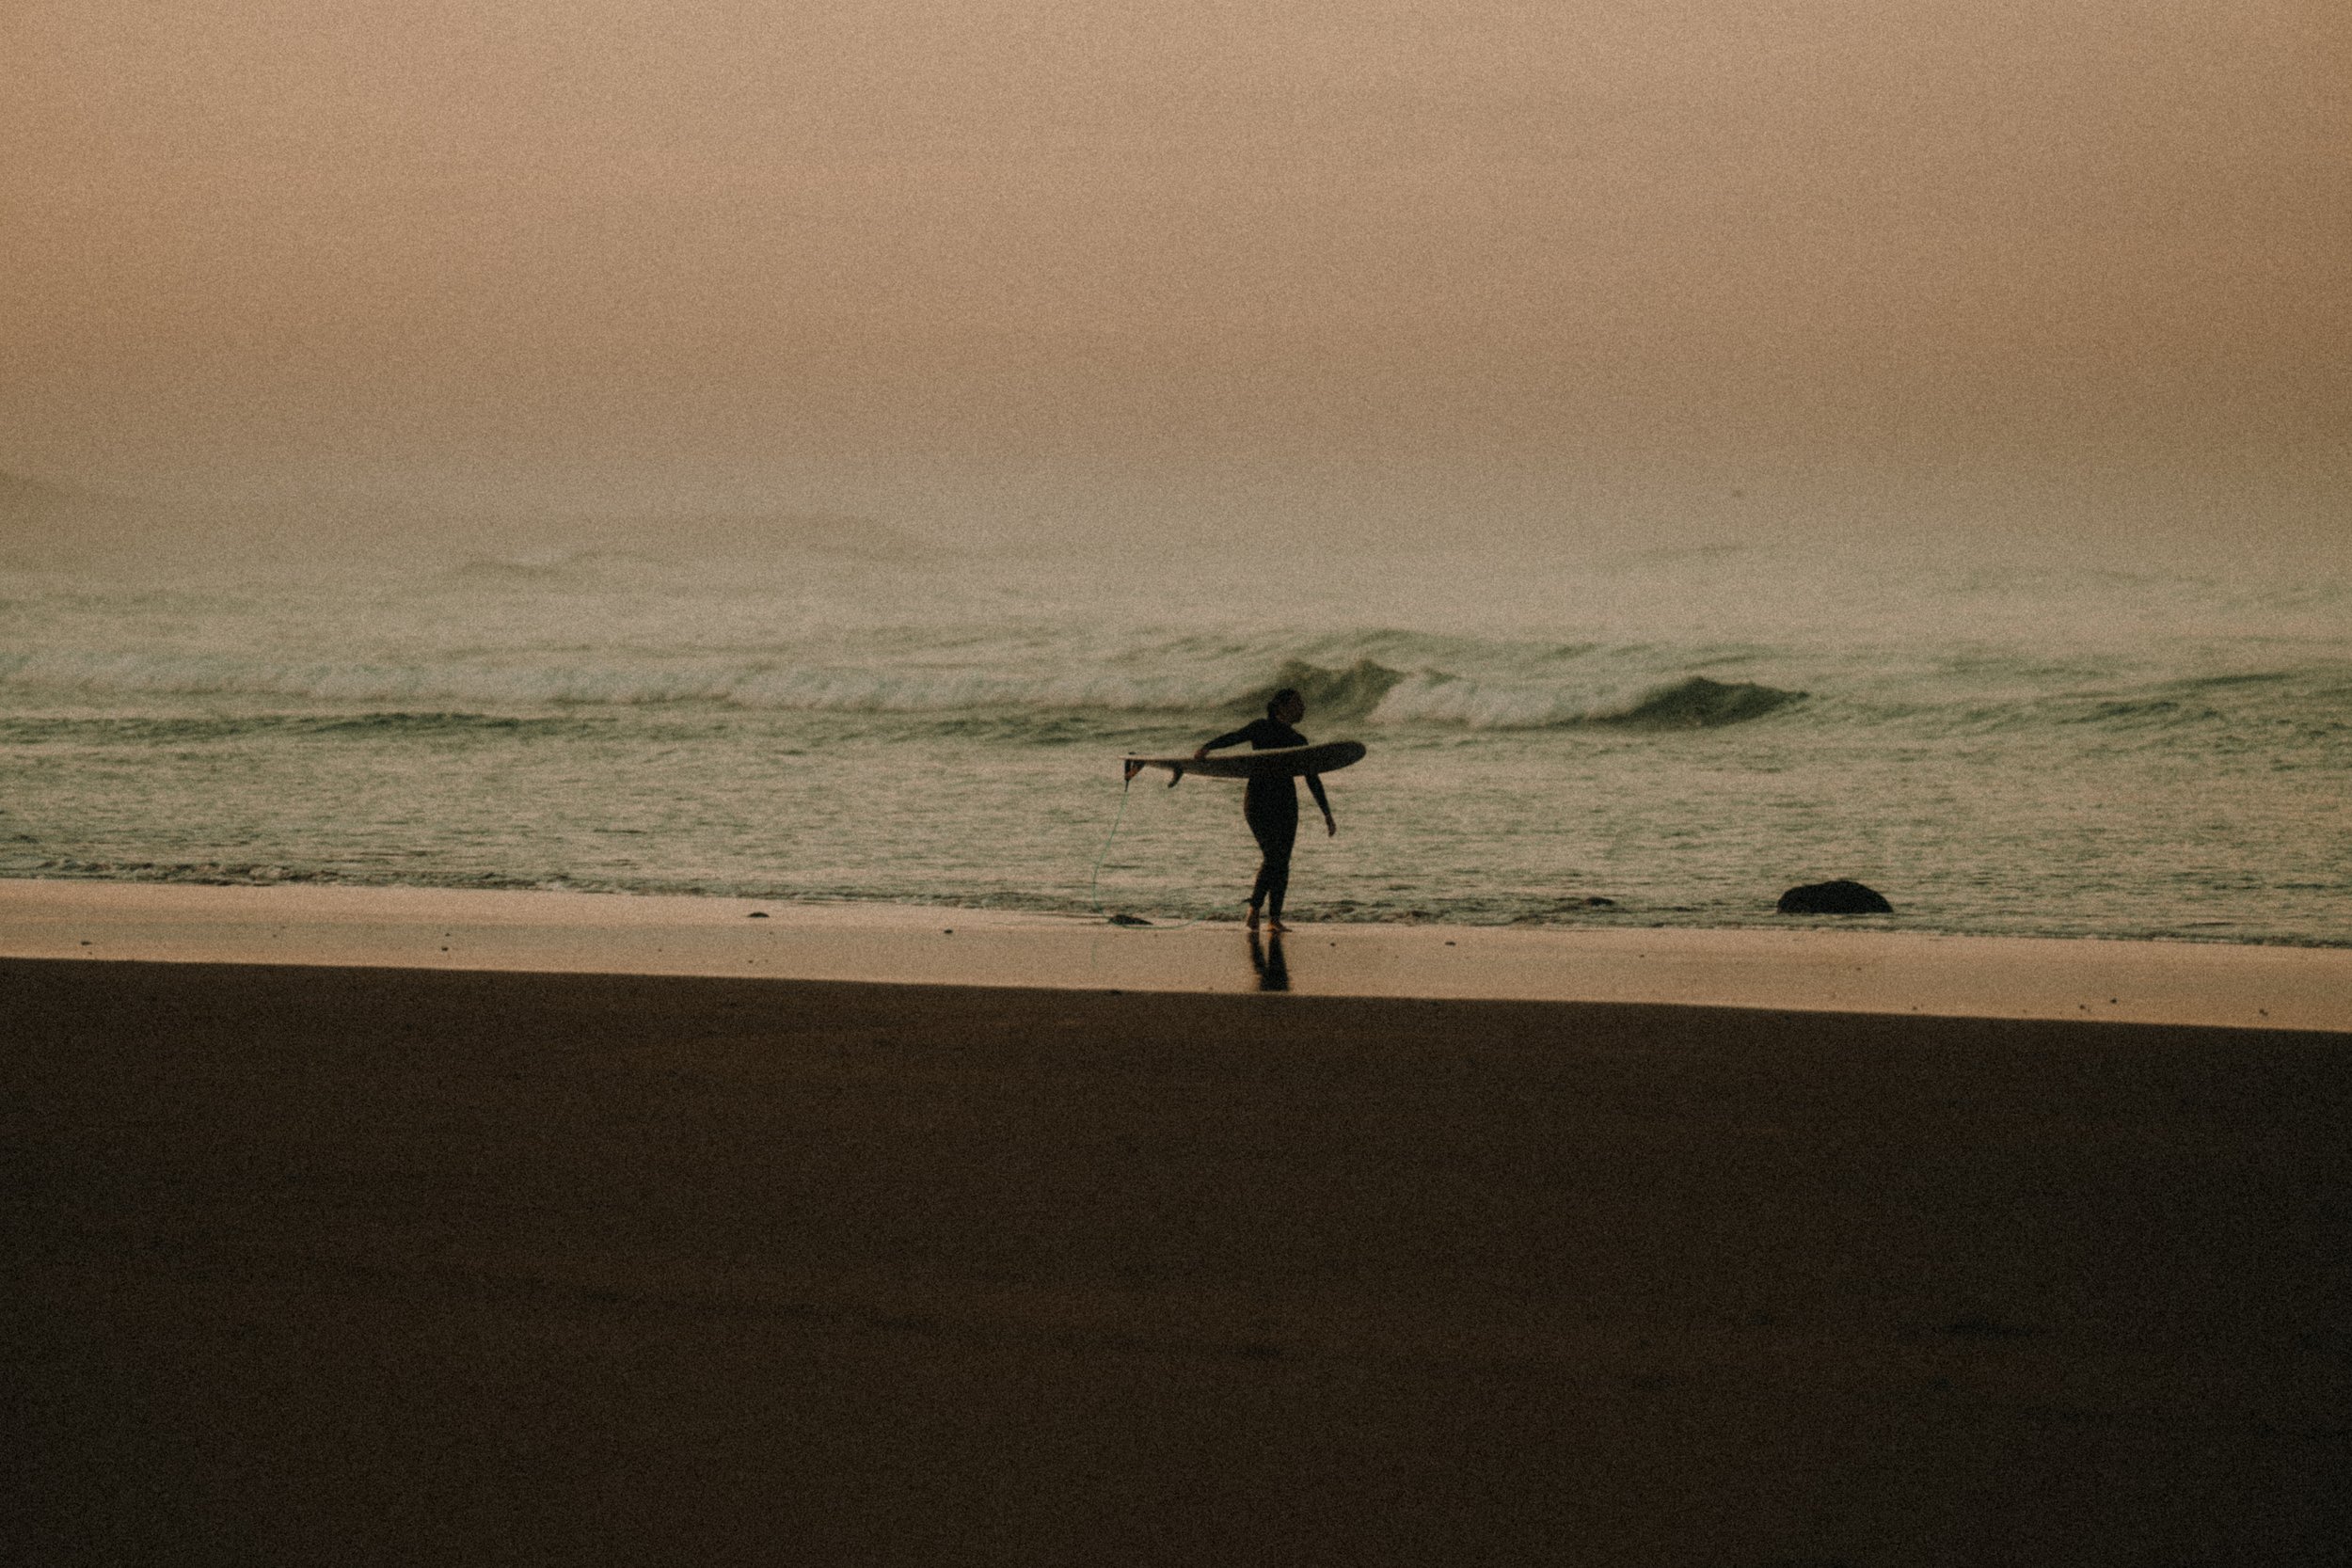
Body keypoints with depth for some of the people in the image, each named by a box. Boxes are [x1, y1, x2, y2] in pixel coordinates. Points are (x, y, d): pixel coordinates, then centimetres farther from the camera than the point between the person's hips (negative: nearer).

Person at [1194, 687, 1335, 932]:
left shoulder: (1298, 741, 14)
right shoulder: (1261, 728, -1)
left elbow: (1313, 781, 17)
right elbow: (1233, 737, -19)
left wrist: (1327, 816, 15)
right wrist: (1207, 747, -38)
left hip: (1286, 804, 5)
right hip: (1259, 801, -5)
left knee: (1282, 862, 0)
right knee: (1272, 856, -18)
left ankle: (1274, 918, 3)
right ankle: (1254, 909, -9)